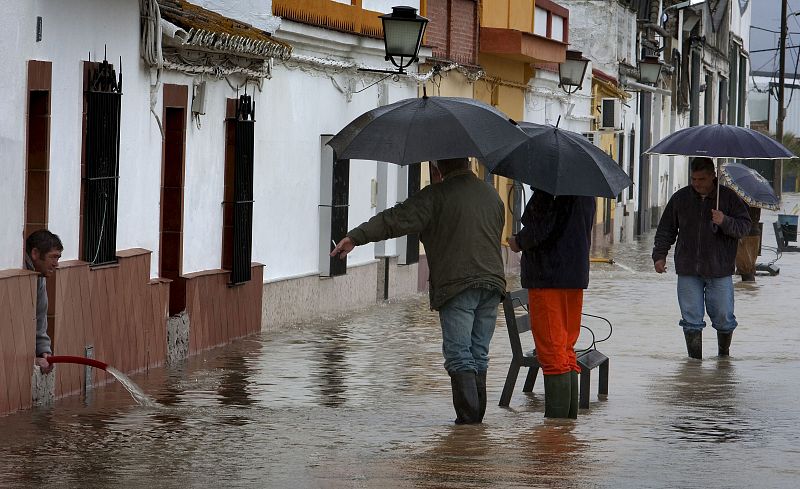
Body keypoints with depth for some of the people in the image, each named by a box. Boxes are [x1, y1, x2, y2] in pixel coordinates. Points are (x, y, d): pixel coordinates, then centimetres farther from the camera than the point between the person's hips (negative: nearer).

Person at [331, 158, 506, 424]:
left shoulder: (437, 195, -5)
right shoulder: (492, 194, 17)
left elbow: (396, 219, -12)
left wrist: (356, 237, -13)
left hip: (456, 285, -6)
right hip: (493, 281, 6)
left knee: (458, 353, -4)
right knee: (479, 353, 12)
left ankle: (468, 413, -11)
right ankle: (477, 412, 11)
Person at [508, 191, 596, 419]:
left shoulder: (547, 192, -16)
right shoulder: (585, 194, 12)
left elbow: (540, 231, -21)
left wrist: (519, 242, 1)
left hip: (547, 278, -9)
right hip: (576, 277, 9)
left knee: (551, 351, -5)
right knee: (566, 351, 15)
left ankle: (556, 415, -6)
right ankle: (570, 414, 17)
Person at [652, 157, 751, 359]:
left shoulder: (729, 197, 1)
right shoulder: (680, 198, 8)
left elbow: (744, 226, -1)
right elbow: (666, 229, 16)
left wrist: (725, 222, -19)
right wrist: (659, 255, 7)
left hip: (719, 271, -2)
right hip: (688, 271, 2)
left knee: (723, 317, 3)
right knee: (691, 319, 0)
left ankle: (724, 354, 25)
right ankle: (694, 359, 7)